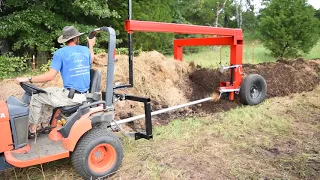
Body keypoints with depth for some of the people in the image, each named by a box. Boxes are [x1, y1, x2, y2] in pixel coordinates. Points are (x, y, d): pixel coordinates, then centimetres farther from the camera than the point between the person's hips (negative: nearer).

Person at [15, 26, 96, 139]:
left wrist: (27, 79, -9)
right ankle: (45, 125, 36)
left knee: (37, 97, 13)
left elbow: (50, 76, -16)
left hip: (70, 96, -7)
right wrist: (91, 46, 40)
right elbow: (90, 61, 29)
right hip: (84, 94, 7)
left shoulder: (60, 53, -10)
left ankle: (32, 130, 23)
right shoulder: (85, 50, 7)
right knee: (47, 94, 29)